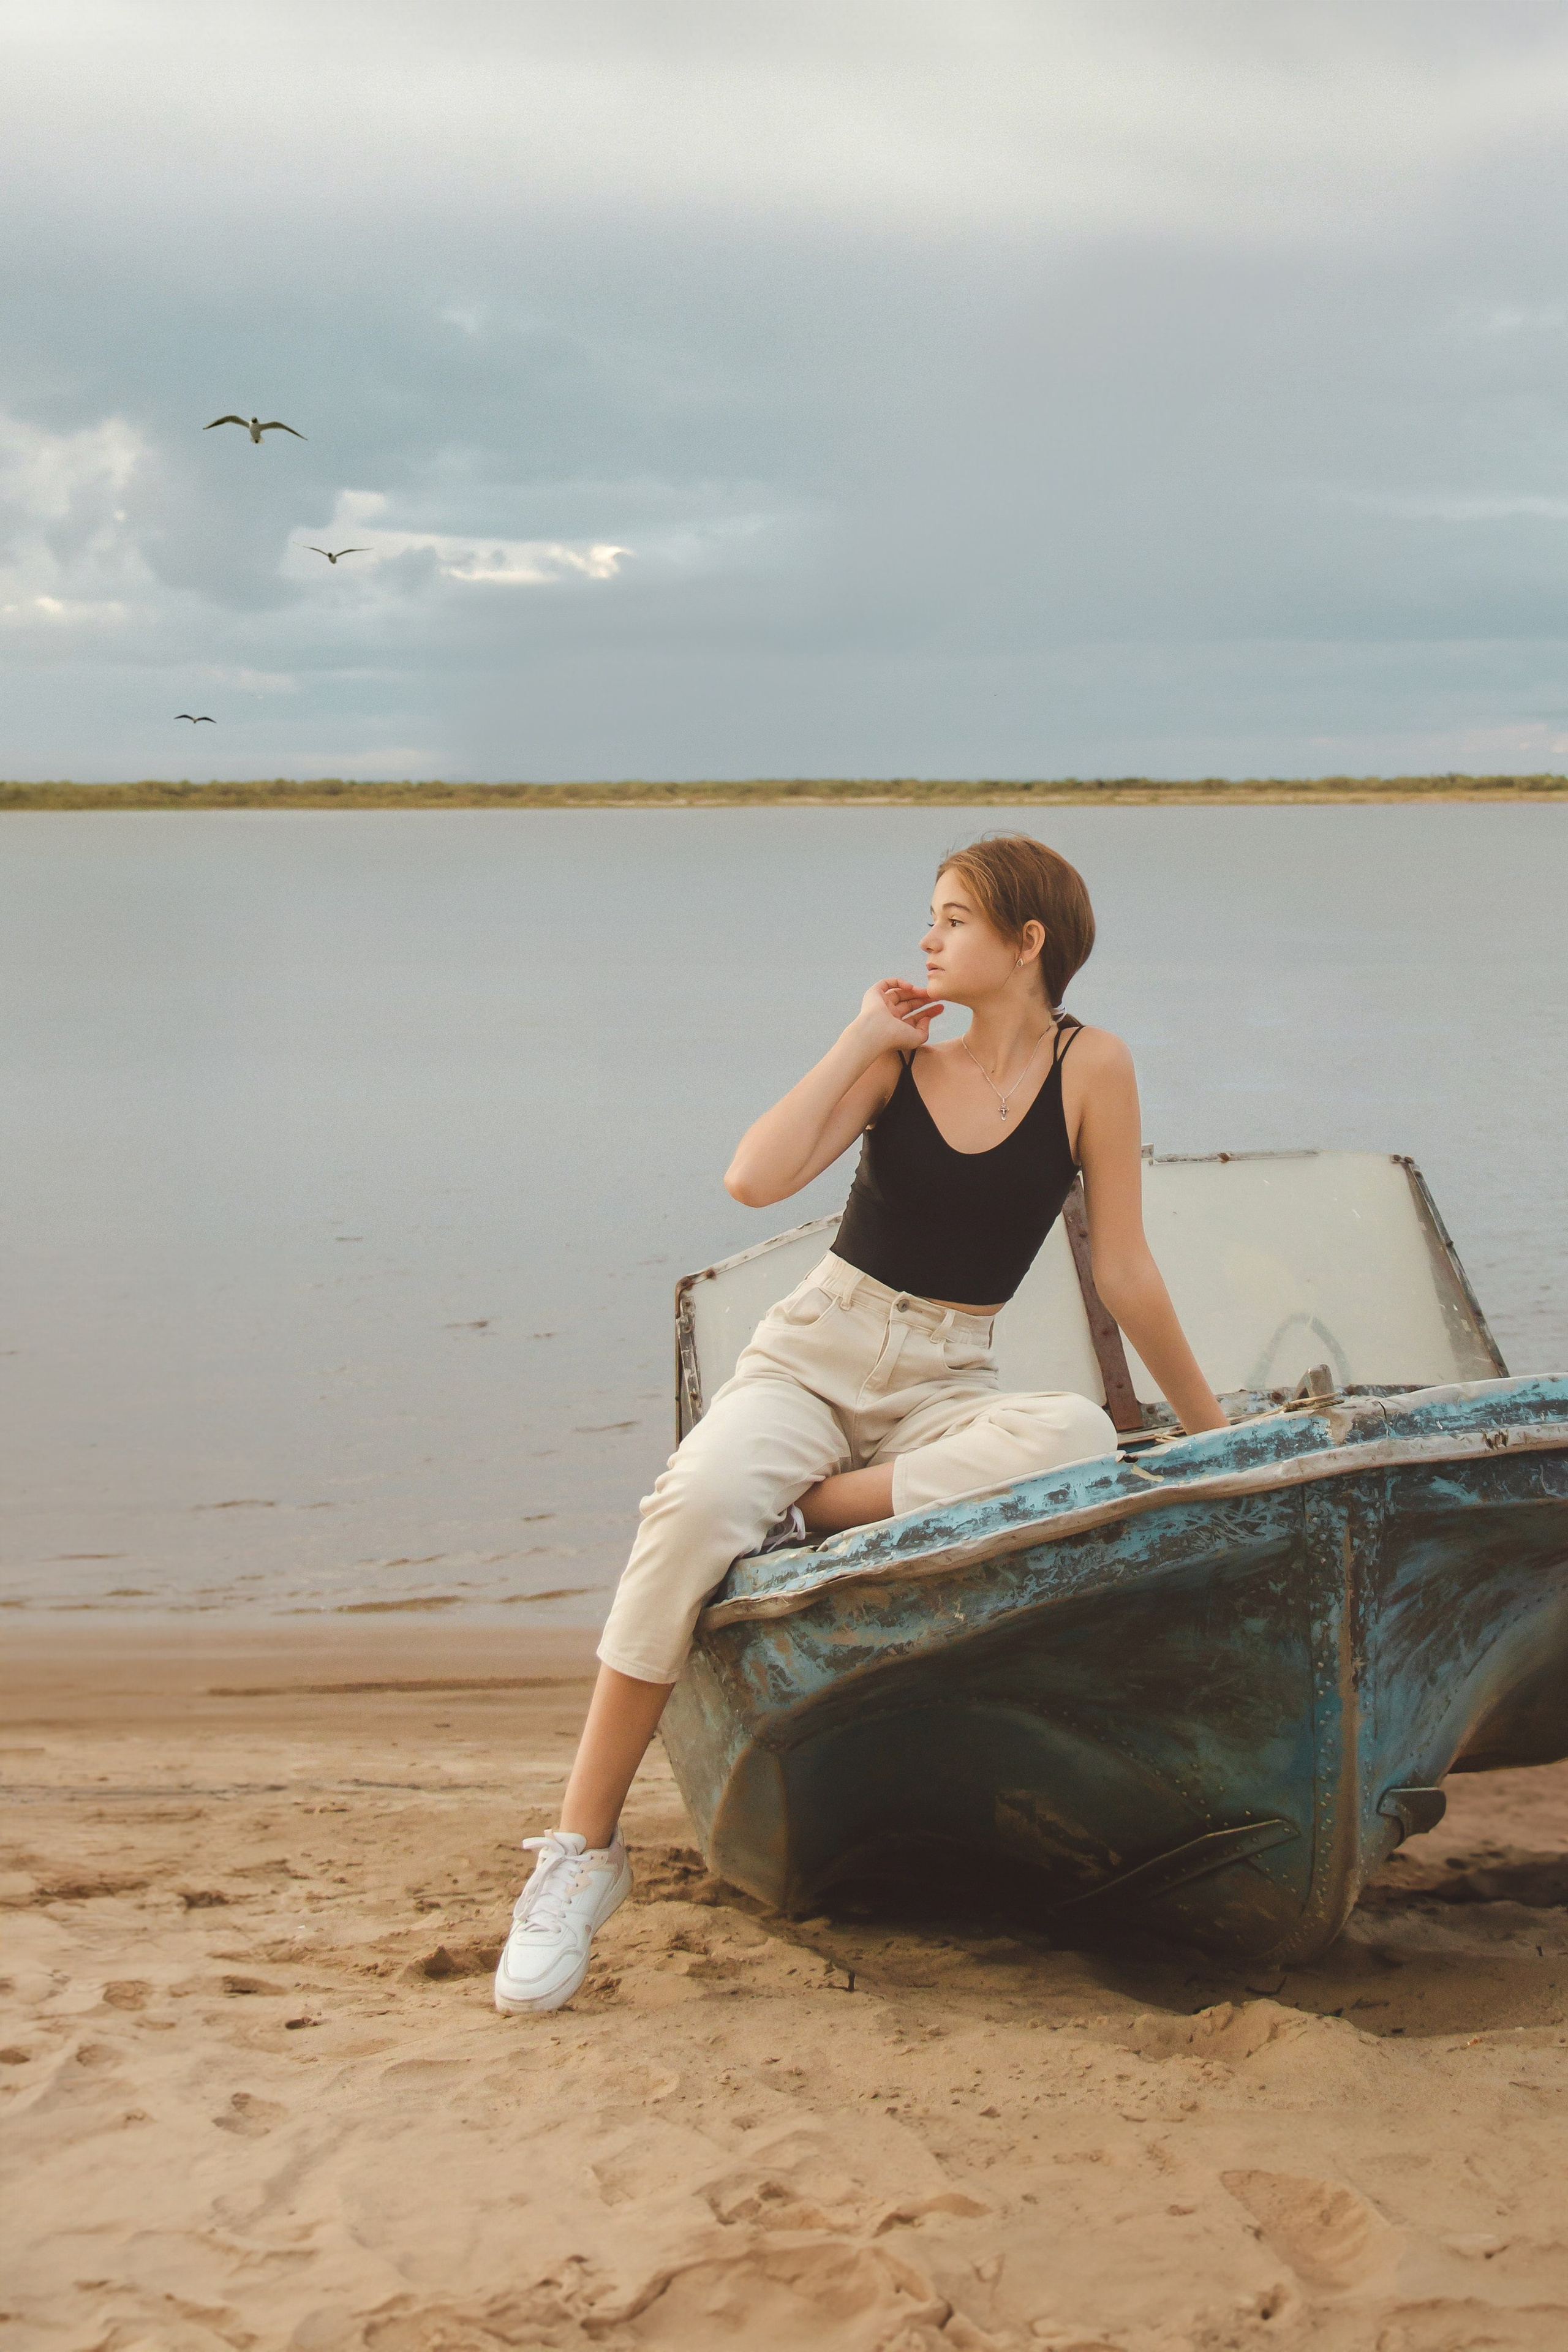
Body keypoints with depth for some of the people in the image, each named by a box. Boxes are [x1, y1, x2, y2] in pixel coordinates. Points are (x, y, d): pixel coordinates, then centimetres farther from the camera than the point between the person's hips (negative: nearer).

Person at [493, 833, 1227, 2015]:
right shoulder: (900, 1055, 3)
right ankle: (583, 1847, -24)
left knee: (1080, 1438, -36)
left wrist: (1213, 1432, 8)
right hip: (812, 1354, 0)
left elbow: (1126, 1274, 5)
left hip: (945, 1390, 0)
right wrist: (860, 1041, -8)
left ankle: (814, 1511, -20)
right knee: (696, 1504, -33)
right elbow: (756, 1177, -12)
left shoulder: (1091, 1068, -1)